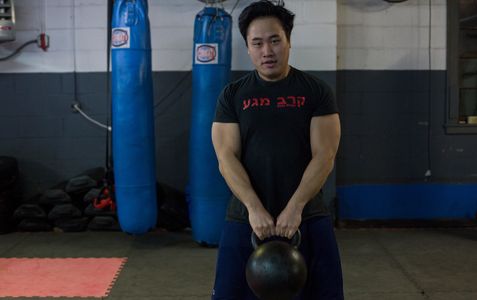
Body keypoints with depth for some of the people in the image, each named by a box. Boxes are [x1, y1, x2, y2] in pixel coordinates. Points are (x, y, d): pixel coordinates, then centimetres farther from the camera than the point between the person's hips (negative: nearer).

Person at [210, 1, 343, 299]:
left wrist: (294, 208, -18)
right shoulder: (232, 95, 2)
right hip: (246, 219, 1)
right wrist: (254, 208, -18)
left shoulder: (317, 91, 0)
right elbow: (227, 158, -6)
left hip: (308, 219, 0)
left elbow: (324, 156, -7)